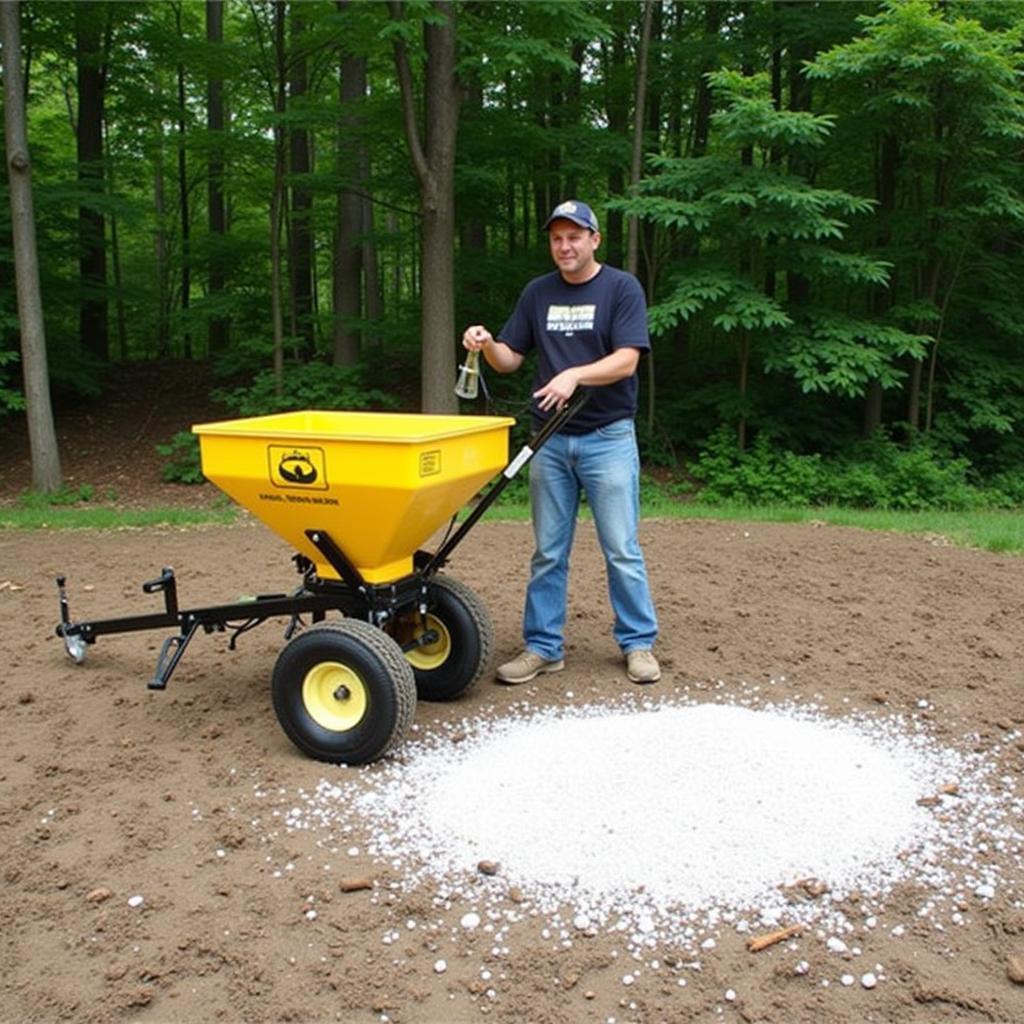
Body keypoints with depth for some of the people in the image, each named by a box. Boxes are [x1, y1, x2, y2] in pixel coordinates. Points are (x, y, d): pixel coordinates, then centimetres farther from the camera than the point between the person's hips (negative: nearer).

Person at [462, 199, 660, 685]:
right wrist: (486, 344, -11)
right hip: (550, 440, 4)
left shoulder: (622, 288, -3)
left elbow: (626, 359, -13)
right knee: (547, 551, 8)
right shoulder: (537, 293, 11)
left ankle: (638, 642, 15)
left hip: (608, 438, -4)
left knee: (621, 549, 0)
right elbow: (510, 359, 11)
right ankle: (543, 646, 18)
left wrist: (575, 375, -28)